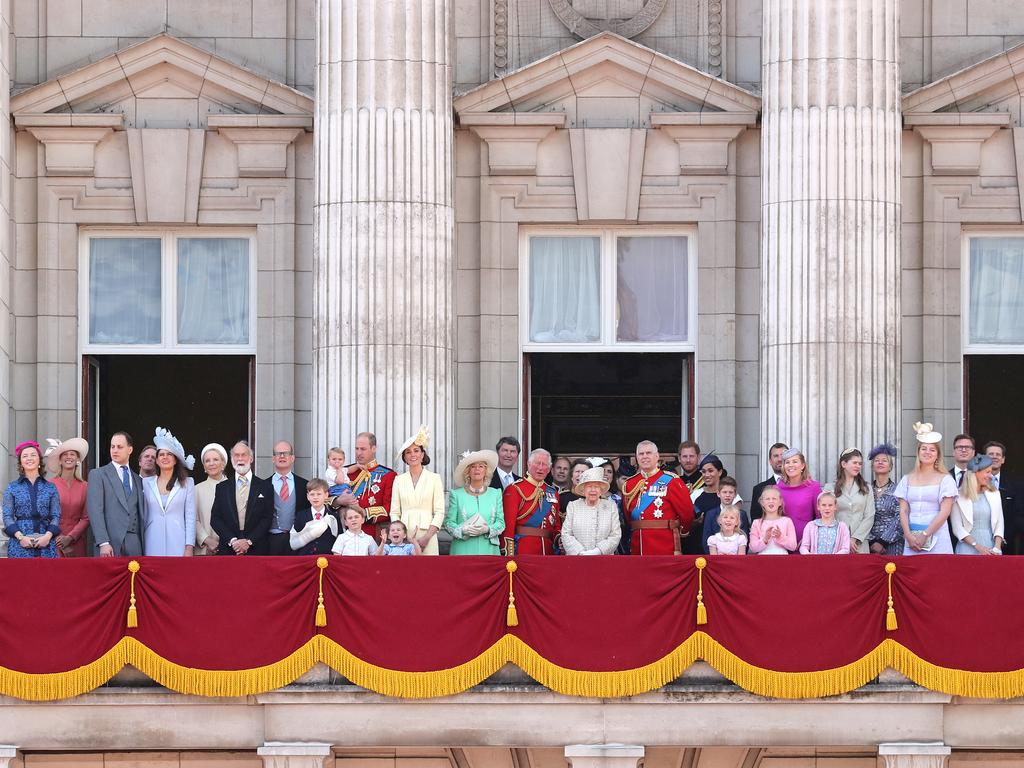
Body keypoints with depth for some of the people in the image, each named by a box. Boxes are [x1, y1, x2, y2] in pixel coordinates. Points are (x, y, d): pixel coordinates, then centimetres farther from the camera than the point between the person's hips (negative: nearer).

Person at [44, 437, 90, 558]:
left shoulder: (84, 486, 5)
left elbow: (86, 518, 3)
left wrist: (70, 538, -9)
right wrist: (58, 538, -11)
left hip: (76, 542, 2)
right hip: (54, 542, -2)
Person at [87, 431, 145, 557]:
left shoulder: (138, 480, 19)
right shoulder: (97, 475, 6)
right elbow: (95, 510, -4)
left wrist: (143, 544, 6)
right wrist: (103, 543, -15)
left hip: (134, 544, 3)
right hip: (111, 542, -3)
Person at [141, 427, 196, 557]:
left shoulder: (187, 483, 10)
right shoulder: (146, 483, 13)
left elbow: (190, 517, 5)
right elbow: (143, 516, 13)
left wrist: (189, 547, -4)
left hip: (177, 544, -1)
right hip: (153, 545, 1)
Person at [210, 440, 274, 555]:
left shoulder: (265, 486, 8)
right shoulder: (222, 488, 13)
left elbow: (267, 518, 1)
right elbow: (215, 519, 7)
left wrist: (249, 541, -10)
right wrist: (232, 540, -8)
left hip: (256, 550, -1)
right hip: (228, 550, 1)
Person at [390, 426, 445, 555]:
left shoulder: (434, 478, 5)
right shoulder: (399, 480, 12)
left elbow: (439, 512, 1)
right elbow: (394, 512, 9)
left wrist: (427, 537, -11)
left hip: (427, 534, -2)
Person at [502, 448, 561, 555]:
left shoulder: (553, 493, 15)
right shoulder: (515, 489, -2)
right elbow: (508, 524, -9)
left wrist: (559, 538, -2)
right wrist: (509, 554, -16)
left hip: (548, 550, 5)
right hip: (523, 550, -5)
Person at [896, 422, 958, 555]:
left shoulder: (945, 479, 3)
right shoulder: (907, 479, 13)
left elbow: (945, 512, -5)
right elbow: (903, 511, 8)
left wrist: (925, 535, -11)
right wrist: (909, 536, -7)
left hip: (936, 536, -3)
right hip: (911, 537, 3)